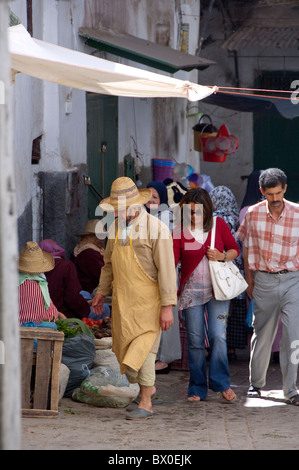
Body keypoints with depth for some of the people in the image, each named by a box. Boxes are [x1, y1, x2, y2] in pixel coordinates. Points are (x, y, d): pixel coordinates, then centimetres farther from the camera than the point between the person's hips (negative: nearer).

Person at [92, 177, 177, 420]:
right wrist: (102, 292, 18)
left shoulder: (156, 228, -13)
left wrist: (168, 306, -18)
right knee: (125, 348, 9)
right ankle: (148, 386, 31)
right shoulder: (116, 227, 9)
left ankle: (145, 403, -4)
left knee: (144, 349, -9)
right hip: (122, 299, 7)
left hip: (148, 299, -7)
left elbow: (166, 269, -15)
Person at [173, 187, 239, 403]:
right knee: (195, 341, 0)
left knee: (218, 336, -10)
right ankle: (198, 389, 9)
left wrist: (222, 256, -11)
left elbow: (235, 249, 11)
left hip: (217, 289, 0)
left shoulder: (219, 225, 2)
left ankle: (221, 383, 3)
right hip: (191, 291, 0)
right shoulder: (180, 231, -2)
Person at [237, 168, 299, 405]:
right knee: (262, 333, 8)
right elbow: (247, 248, 11)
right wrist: (249, 280, 9)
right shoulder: (253, 214, 0)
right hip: (264, 281, 1)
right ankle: (256, 383, 26)